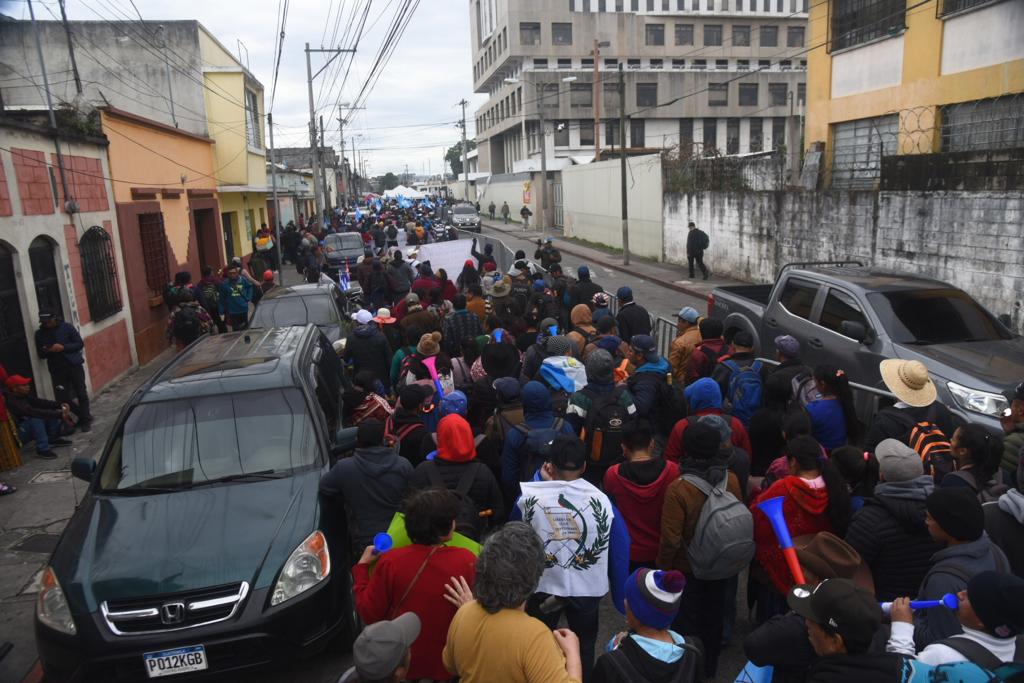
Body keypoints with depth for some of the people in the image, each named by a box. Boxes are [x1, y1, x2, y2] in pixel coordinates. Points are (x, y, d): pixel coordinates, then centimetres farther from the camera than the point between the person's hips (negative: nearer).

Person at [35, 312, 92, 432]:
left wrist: (63, 347, -18)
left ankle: (86, 420, 15)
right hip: (56, 370, 3)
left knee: (81, 394, 2)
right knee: (63, 397, 0)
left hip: (74, 365, -3)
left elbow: (80, 344, -4)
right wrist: (46, 351, -13)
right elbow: (40, 354, 10)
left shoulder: (67, 327, -3)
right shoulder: (39, 333, 5)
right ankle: (85, 415, 20)